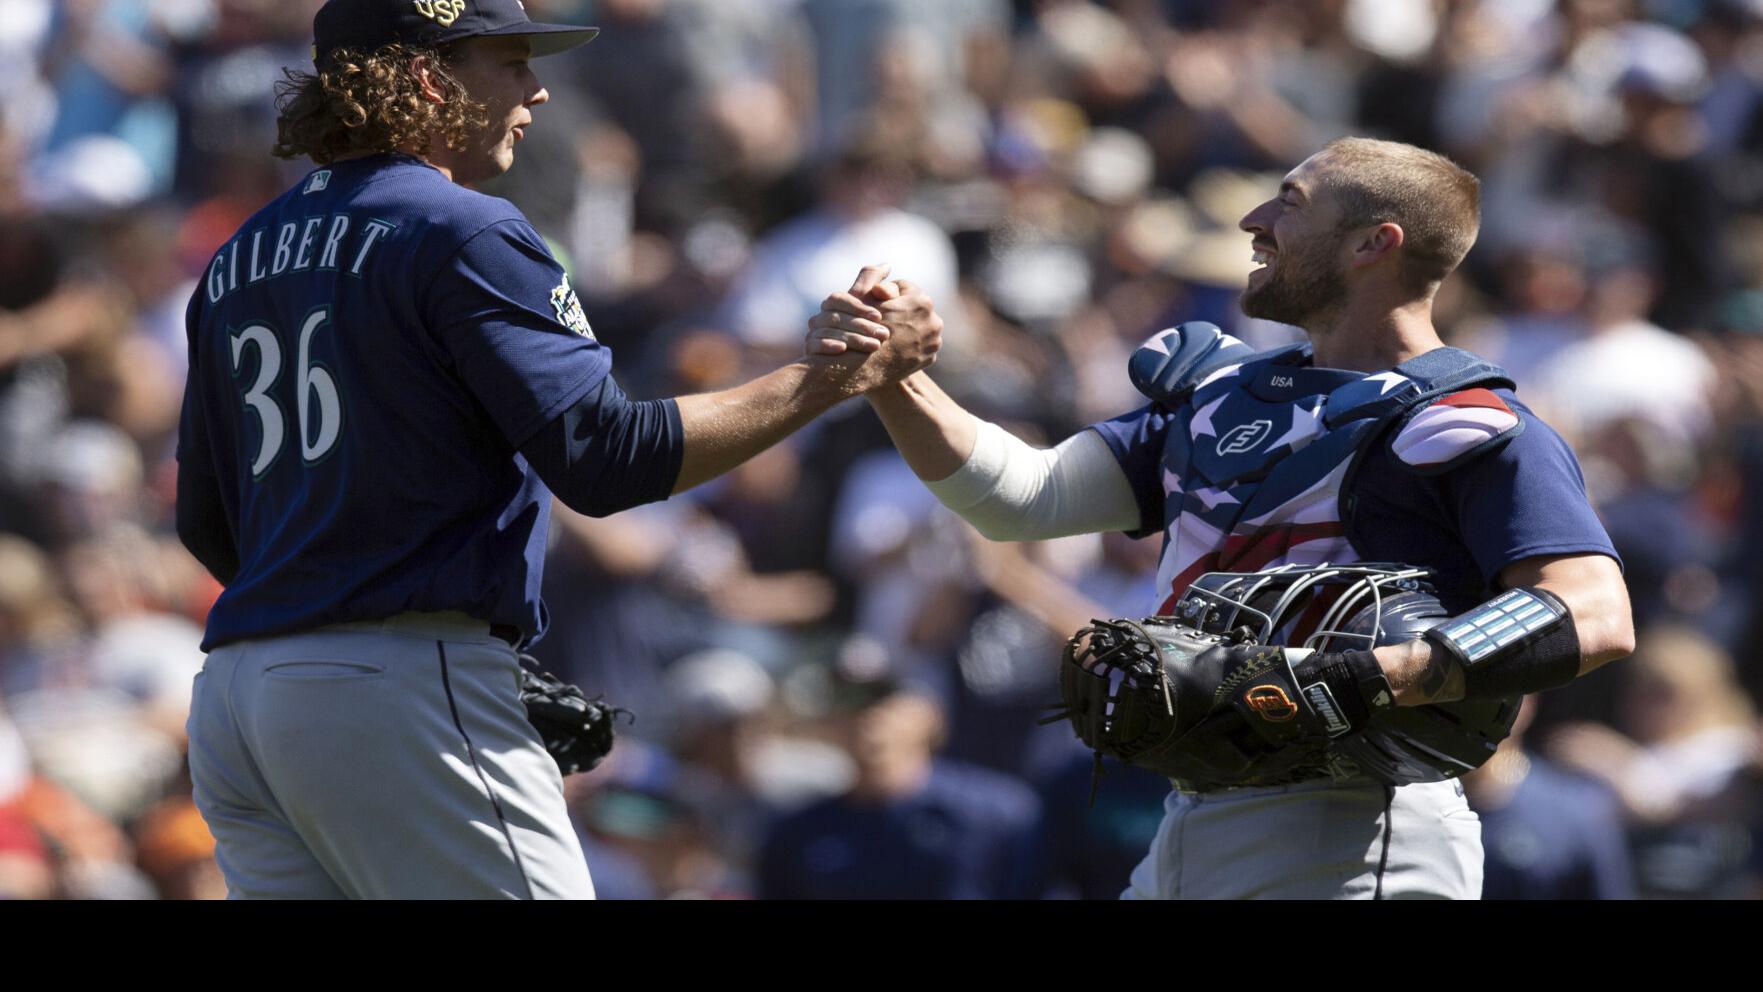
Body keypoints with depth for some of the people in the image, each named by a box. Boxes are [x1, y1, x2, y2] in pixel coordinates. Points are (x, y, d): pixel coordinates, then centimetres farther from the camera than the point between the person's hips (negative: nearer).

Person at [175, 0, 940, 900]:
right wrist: (833, 377, -7)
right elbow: (602, 455, -15)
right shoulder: (461, 234, -7)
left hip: (232, 702, 8)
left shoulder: (237, 262, 18)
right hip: (403, 691, -8)